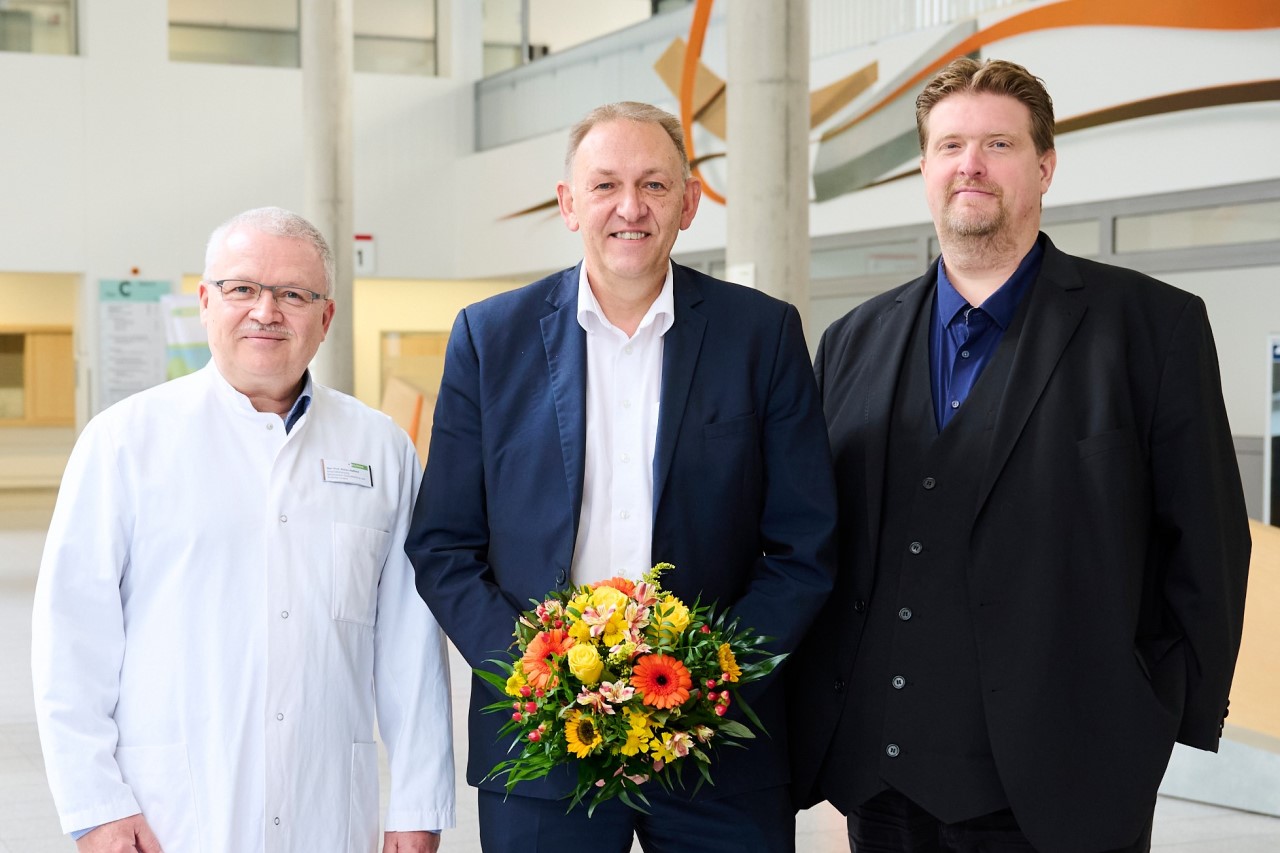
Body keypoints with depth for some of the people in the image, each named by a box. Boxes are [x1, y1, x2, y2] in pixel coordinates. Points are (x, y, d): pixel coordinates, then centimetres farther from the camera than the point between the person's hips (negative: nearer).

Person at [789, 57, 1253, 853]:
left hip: (1058, 786, -4)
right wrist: (814, 711, 7)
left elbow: (1204, 541, -2)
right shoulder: (855, 340, 10)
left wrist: (1172, 719, -4)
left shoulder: (1153, 324, -2)